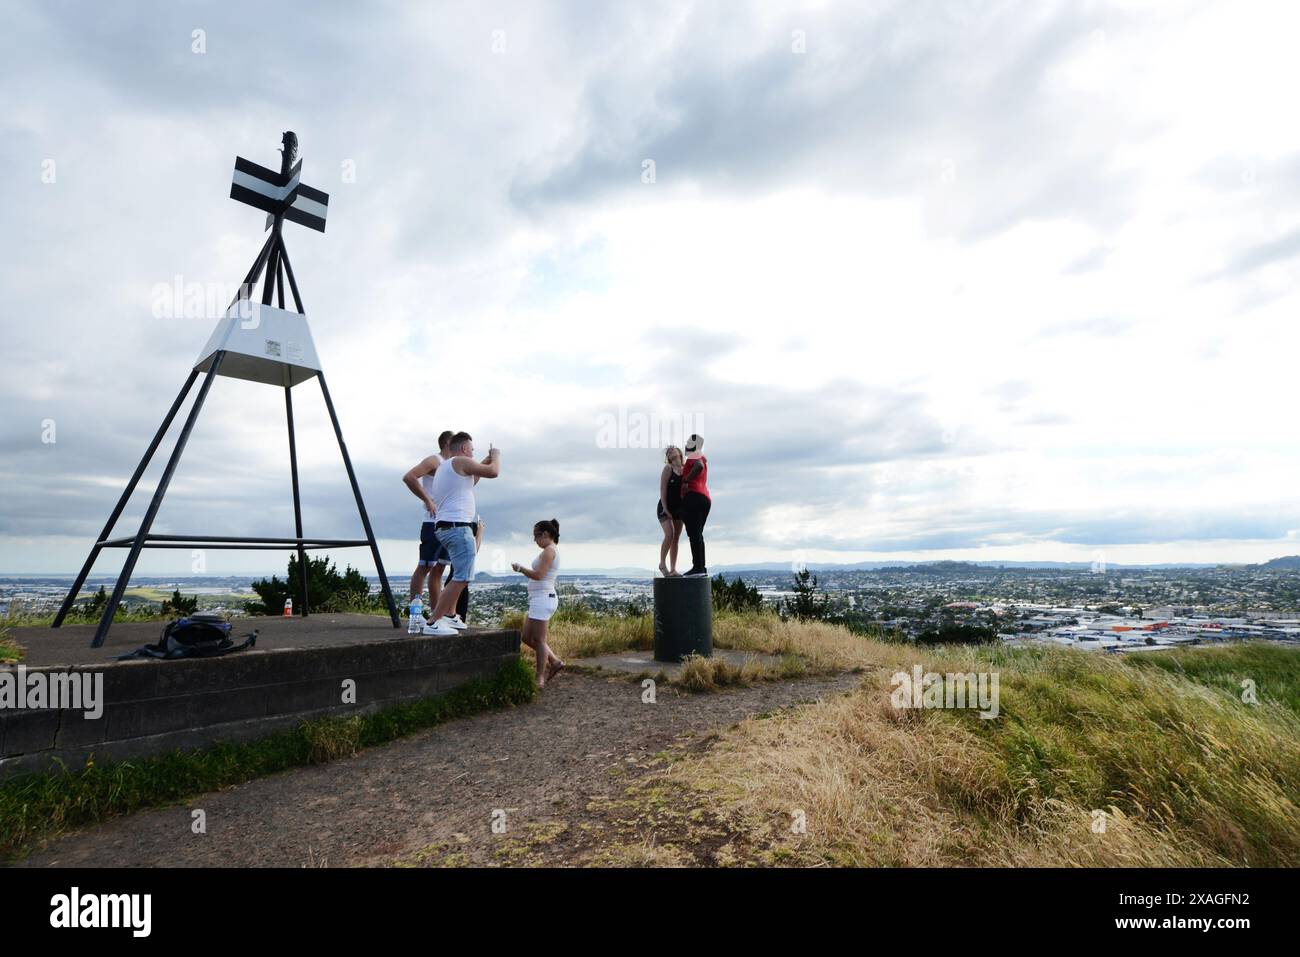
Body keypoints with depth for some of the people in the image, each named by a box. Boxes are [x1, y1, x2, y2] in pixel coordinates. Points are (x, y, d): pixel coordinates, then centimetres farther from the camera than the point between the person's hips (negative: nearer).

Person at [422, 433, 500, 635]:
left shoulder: (443, 466, 23)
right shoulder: (461, 461, -6)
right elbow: (494, 472, -10)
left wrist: (487, 460, 31)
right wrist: (496, 455, 9)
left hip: (444, 527, 11)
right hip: (457, 527, -11)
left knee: (460, 575, 23)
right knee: (462, 578, -12)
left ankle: (447, 616, 24)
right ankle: (433, 623, -13)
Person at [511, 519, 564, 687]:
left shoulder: (549, 550, -11)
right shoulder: (551, 551, 19)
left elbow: (539, 575, -20)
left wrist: (520, 568, -8)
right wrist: (524, 570, 15)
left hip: (542, 598, -10)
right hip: (538, 599, 10)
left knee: (539, 640, -4)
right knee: (527, 637, 14)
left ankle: (540, 679, 4)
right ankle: (555, 662, 18)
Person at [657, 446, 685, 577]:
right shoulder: (668, 468, -5)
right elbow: (662, 489, -10)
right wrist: (665, 509, -17)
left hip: (679, 508, 5)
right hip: (665, 507, -5)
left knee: (676, 538, 4)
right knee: (669, 534, -20)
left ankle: (673, 569, 9)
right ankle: (662, 564, -3)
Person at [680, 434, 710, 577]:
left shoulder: (694, 457, -1)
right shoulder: (703, 458, 25)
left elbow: (699, 466, -24)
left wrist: (686, 481, -18)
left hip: (693, 497, -9)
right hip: (705, 499, 9)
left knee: (693, 533, -12)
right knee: (698, 534, 9)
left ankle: (698, 567, -17)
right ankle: (702, 568, 6)